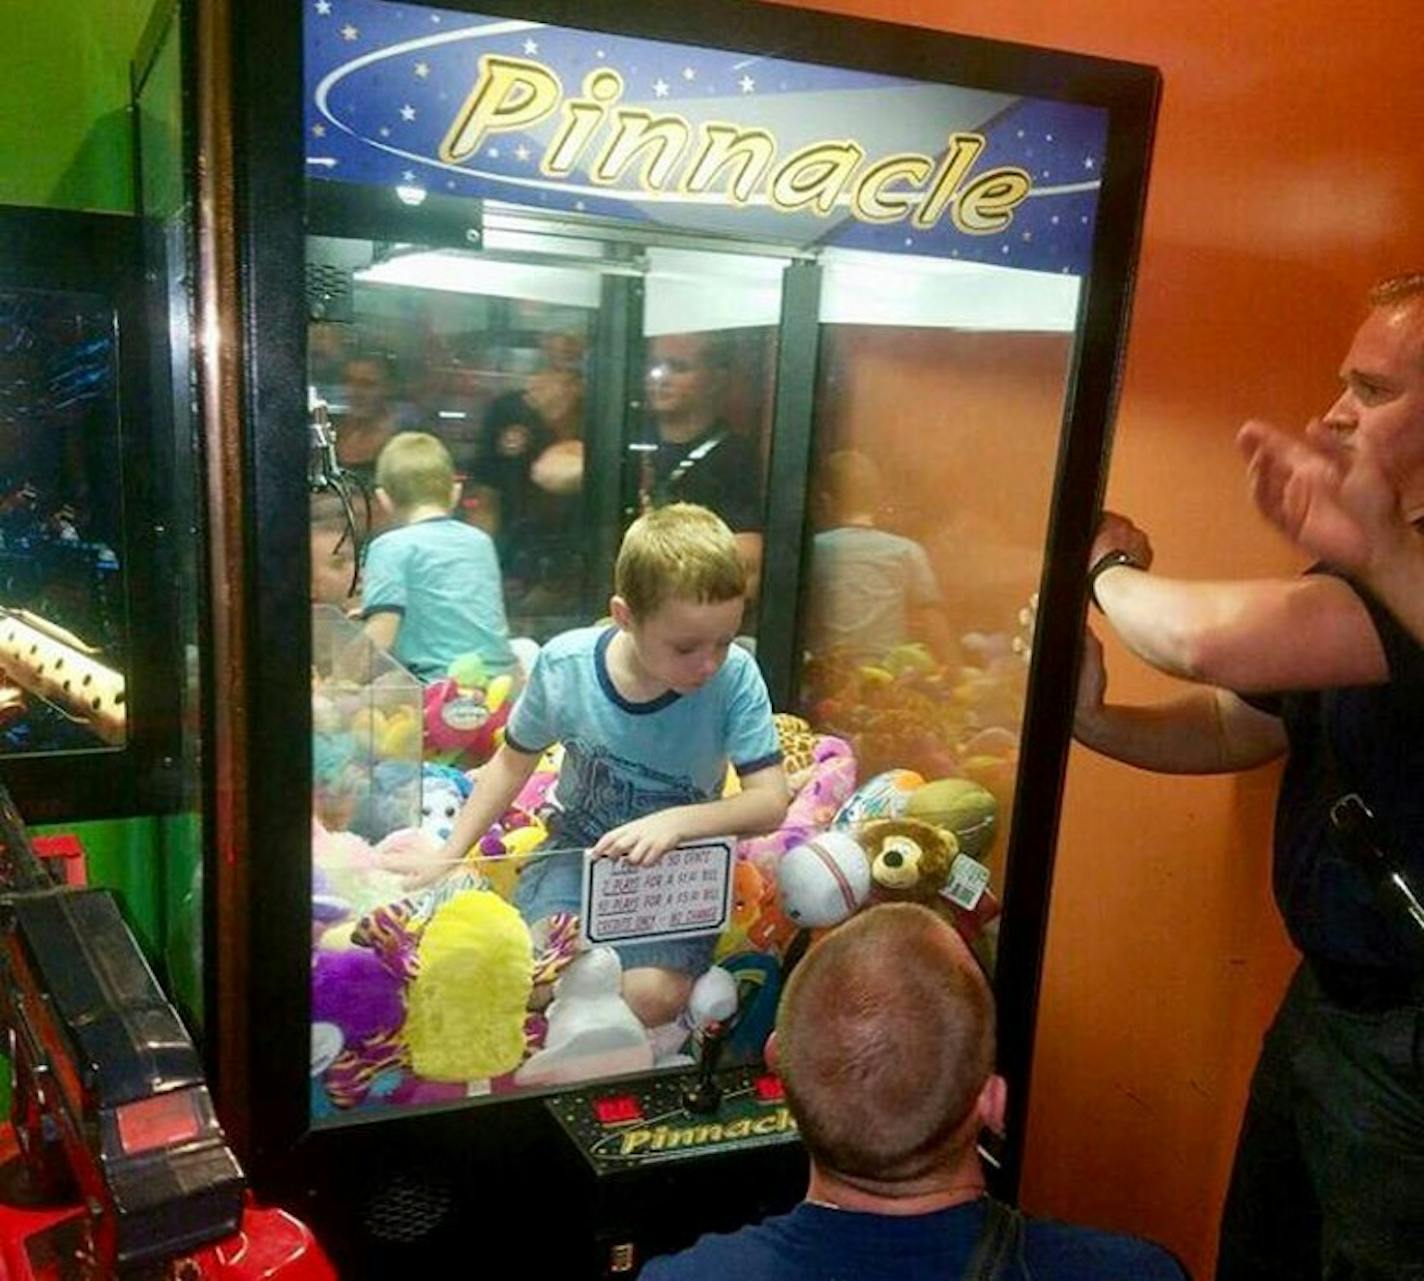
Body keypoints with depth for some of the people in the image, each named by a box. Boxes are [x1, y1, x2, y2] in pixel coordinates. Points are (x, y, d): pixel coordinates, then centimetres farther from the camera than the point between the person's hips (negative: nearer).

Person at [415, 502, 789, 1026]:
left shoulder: (735, 677, -21)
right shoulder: (563, 664, -16)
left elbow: (771, 801, -20)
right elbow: (514, 762, 3)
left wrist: (677, 821, -37)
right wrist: (447, 859, 1)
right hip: (579, 846, 1)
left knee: (652, 997, -24)